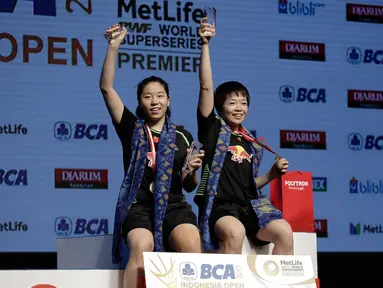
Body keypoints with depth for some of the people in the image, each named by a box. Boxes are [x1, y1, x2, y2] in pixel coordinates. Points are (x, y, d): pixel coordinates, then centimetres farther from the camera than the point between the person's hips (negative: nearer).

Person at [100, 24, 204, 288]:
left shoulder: (182, 136, 15)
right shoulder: (131, 128, 12)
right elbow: (106, 88, 4)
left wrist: (192, 171, -6)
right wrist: (114, 47, -4)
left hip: (174, 205, 1)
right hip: (138, 205, -1)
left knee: (193, 249, -31)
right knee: (142, 248, -35)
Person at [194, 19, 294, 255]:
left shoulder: (253, 144, 22)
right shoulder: (213, 129, 8)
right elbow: (206, 87, -4)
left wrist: (272, 174, 10)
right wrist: (205, 44, -11)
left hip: (250, 205, 5)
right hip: (220, 204, -5)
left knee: (284, 232, -25)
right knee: (235, 232, -39)